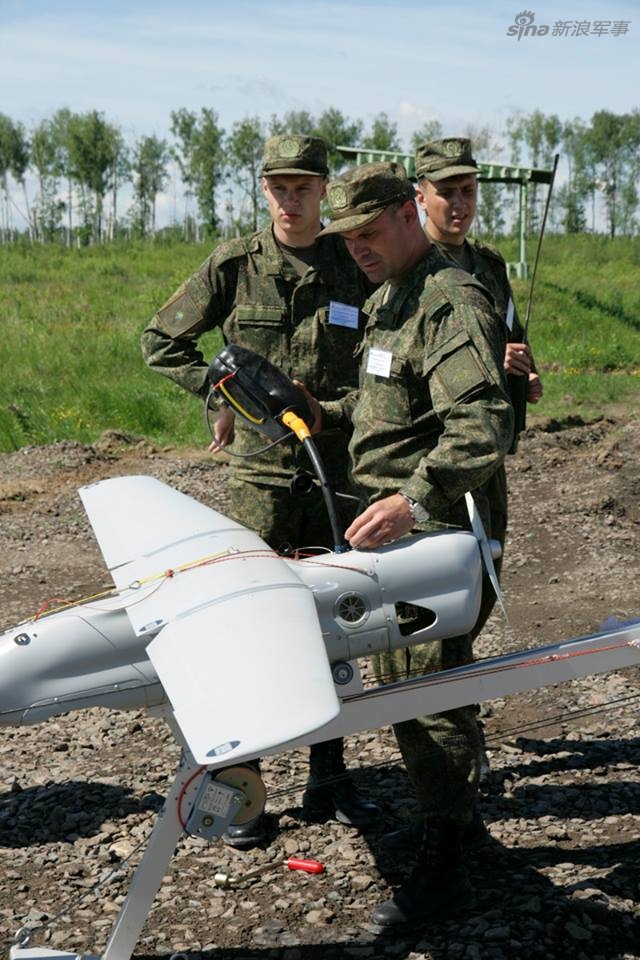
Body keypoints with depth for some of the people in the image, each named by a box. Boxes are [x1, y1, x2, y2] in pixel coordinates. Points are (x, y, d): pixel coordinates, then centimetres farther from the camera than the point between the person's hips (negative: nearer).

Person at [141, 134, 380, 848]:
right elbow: (161, 341, 8)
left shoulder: (355, 267, 4)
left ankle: (328, 778, 24)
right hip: (262, 466, -2)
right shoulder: (235, 266, 0)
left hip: (338, 467, 3)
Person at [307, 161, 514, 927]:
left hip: (431, 530, -10)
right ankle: (443, 813, 33)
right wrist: (327, 414, 13)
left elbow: (484, 427, -27)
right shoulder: (384, 302, 15)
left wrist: (415, 499, -35)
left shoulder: (452, 302, -16)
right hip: (388, 523, 10)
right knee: (397, 681, 17)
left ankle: (444, 869, 8)